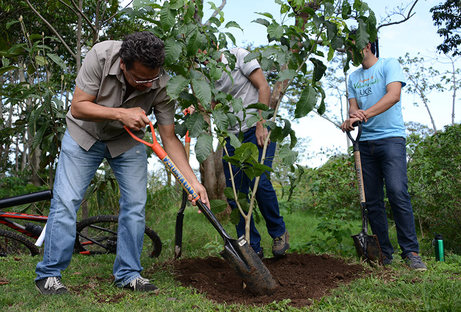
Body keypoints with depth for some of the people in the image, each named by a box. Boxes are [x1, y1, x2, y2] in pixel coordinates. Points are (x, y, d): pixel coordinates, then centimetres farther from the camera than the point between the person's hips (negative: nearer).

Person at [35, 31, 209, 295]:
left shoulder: (162, 85, -25)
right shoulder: (101, 56, -30)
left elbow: (169, 138, -20)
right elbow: (78, 107, -22)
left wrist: (193, 181, -27)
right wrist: (120, 114, -35)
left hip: (128, 140, 2)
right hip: (85, 134, -1)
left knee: (136, 204, -4)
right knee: (66, 201, -7)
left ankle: (128, 274, 10)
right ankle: (50, 275, 7)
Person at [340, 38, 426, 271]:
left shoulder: (389, 65, 3)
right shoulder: (353, 77, 19)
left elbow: (394, 95, -14)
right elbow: (353, 106, 10)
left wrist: (365, 114, -27)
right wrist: (352, 119, -15)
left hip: (391, 138, -5)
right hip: (365, 142, 5)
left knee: (397, 193, -17)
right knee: (372, 200, 3)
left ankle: (411, 252, -9)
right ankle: (384, 252, 10)